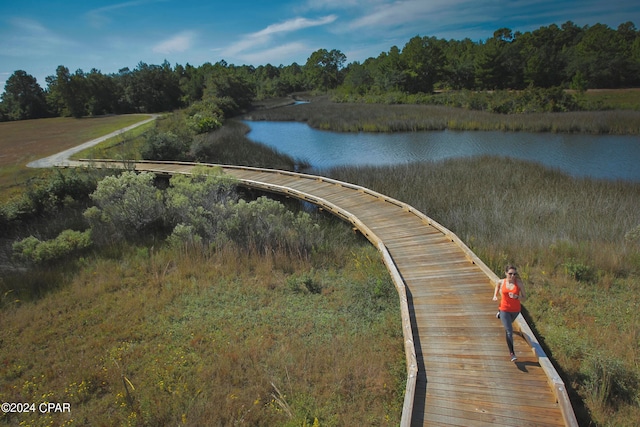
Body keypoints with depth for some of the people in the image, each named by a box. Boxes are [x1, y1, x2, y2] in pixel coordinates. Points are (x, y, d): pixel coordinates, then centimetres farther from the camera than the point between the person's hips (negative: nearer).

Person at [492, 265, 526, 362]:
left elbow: (524, 297, -12)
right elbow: (497, 284, 13)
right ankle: (511, 353, 4)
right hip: (504, 309, -2)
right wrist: (495, 295, 5)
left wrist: (516, 297, -32)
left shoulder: (519, 283, -17)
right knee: (509, 332, -10)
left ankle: (500, 315, 68)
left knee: (508, 325, 33)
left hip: (515, 310, 2)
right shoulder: (501, 282, -12)